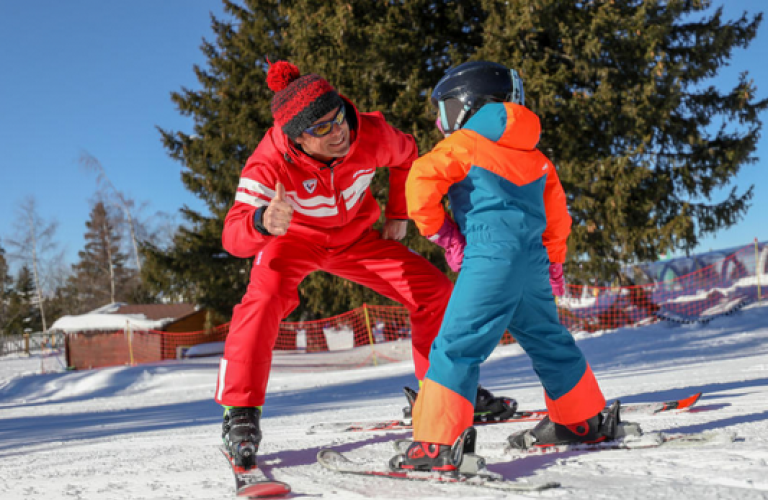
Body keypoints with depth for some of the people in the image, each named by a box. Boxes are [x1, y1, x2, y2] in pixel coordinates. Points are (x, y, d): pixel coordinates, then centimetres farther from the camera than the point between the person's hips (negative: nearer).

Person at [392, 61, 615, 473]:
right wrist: (553, 260, 35)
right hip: (534, 261, 8)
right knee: (547, 340, 23)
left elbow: (422, 180, -10)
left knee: (457, 347, -8)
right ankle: (582, 421, 36)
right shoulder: (534, 155, 22)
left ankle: (435, 445, -15)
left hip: (492, 258, -7)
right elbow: (556, 212, 27)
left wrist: (440, 231, 1)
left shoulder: (465, 143, 2)